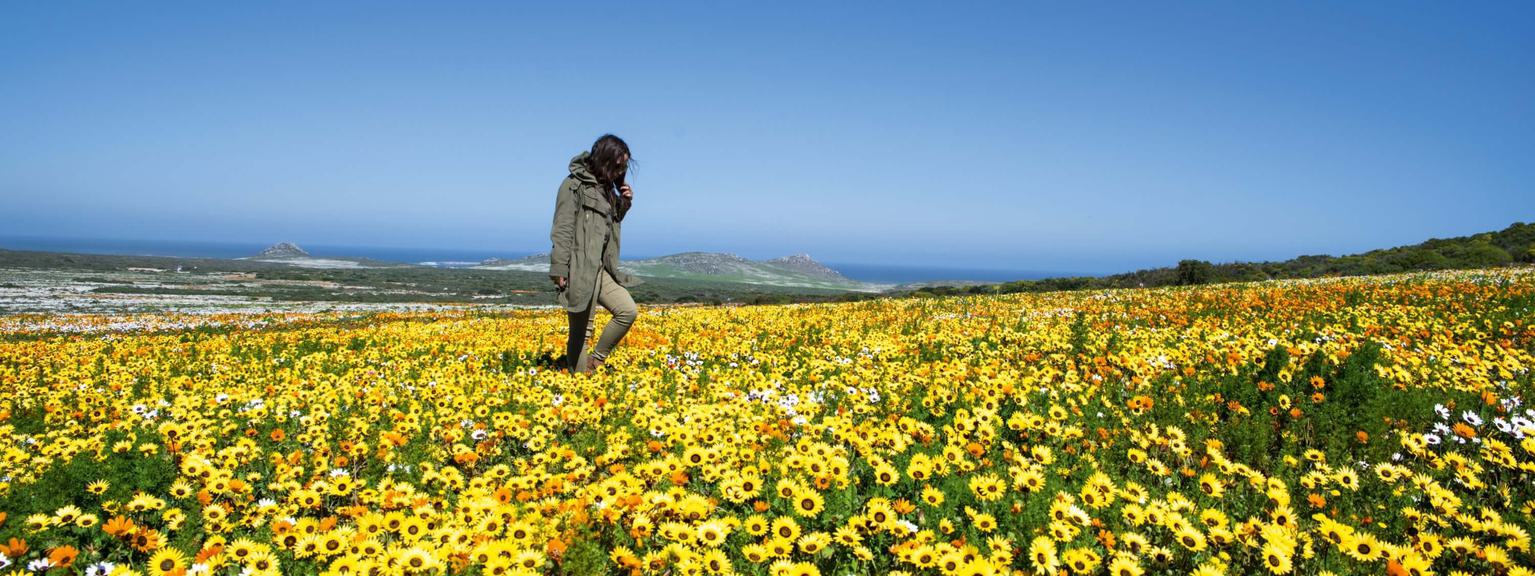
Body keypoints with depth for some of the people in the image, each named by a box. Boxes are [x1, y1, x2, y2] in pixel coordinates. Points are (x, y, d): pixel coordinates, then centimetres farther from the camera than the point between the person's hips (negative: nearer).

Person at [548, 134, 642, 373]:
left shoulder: (606, 187, 15)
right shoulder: (574, 185, -9)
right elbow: (561, 230, -13)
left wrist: (624, 205, 7)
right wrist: (559, 270, -19)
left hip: (601, 267, 8)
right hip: (579, 268, -8)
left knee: (628, 311, -1)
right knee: (582, 331, -4)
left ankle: (595, 361, 10)